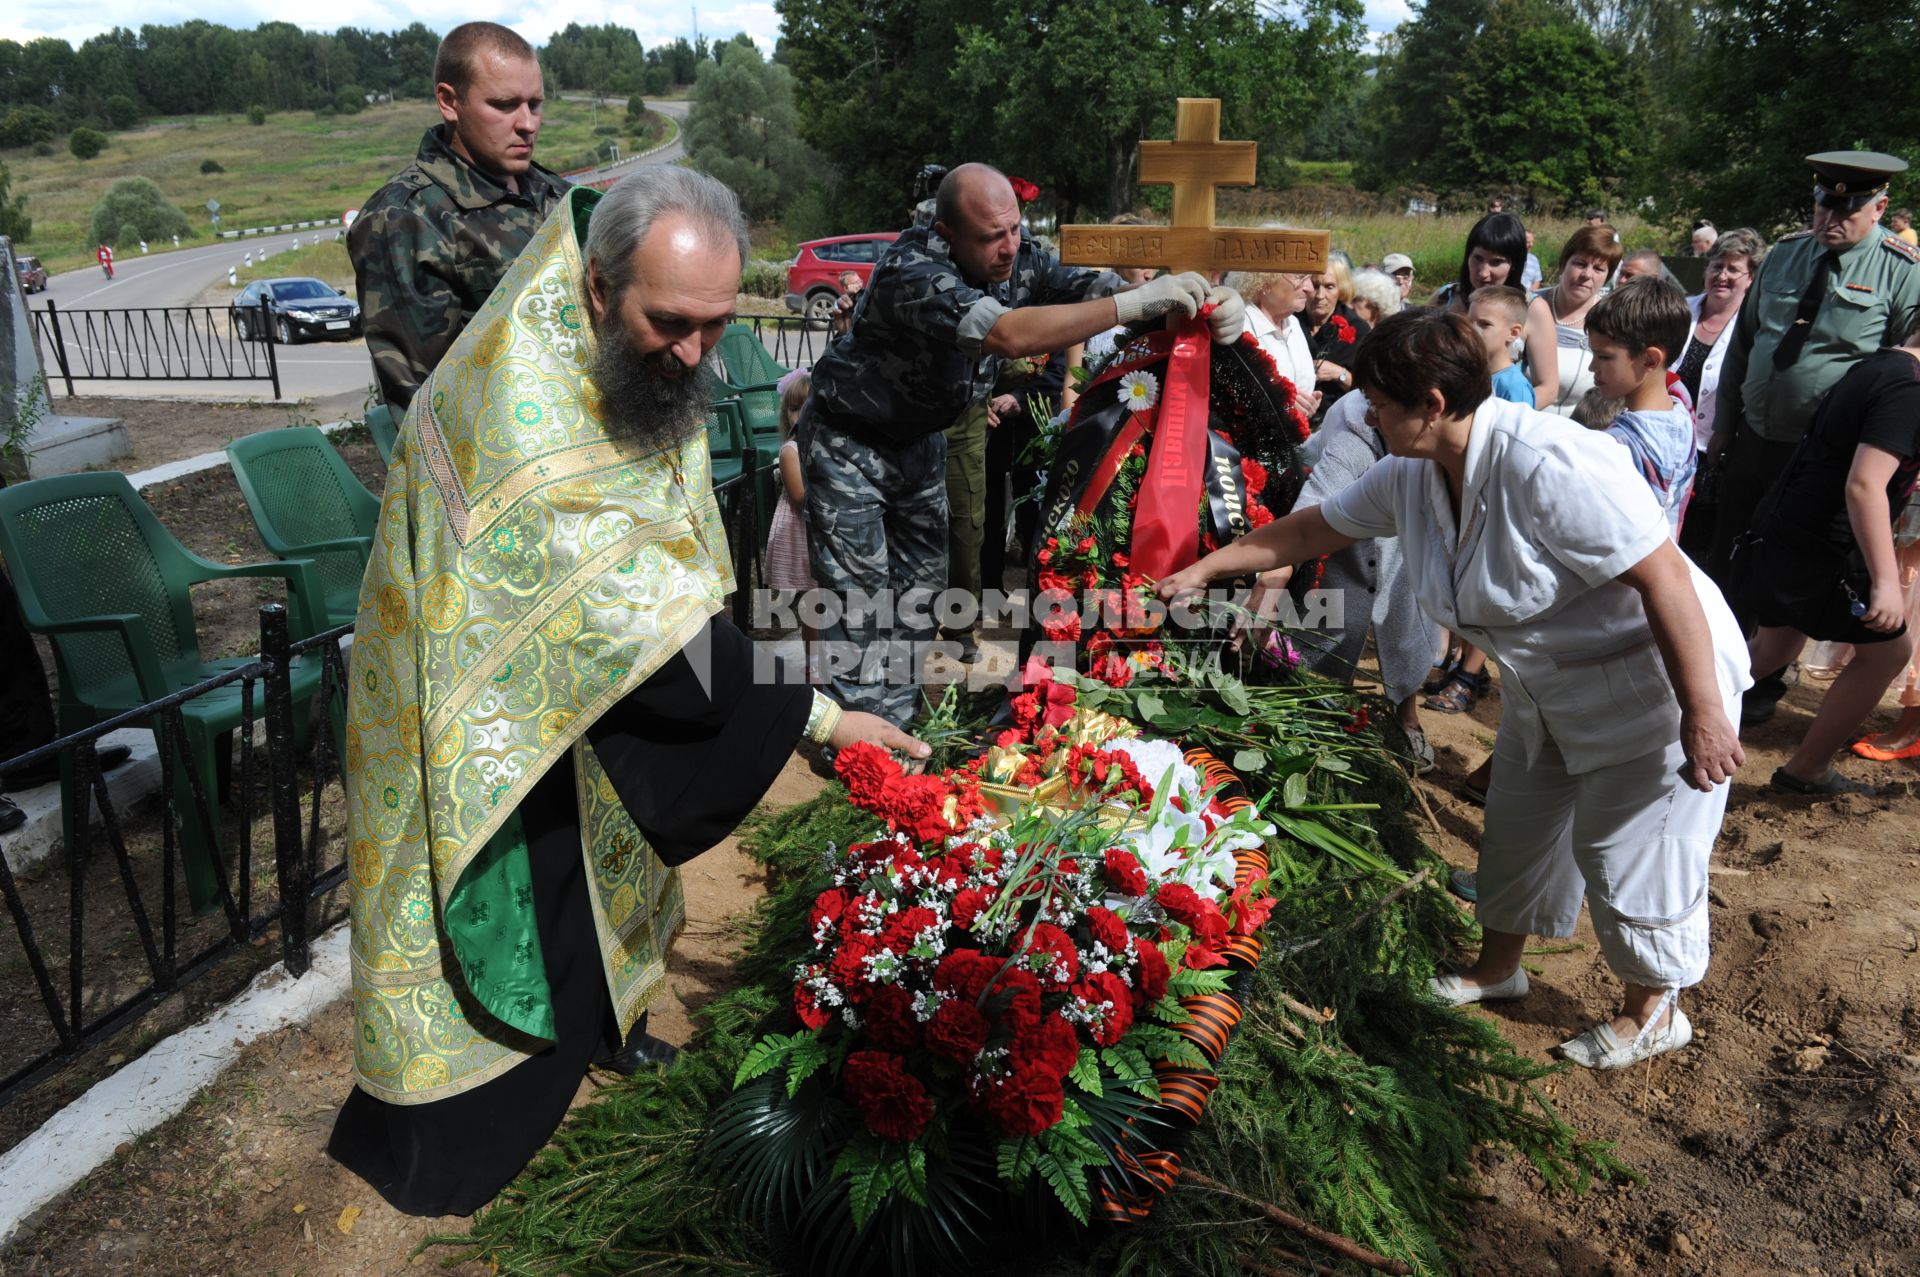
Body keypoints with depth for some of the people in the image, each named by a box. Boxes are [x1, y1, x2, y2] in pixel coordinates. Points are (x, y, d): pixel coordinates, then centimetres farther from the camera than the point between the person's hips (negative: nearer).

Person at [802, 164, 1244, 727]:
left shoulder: (1018, 257, -12)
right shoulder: (911, 273, -34)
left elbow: (1093, 286, -19)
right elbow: (1009, 334, -46)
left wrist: (1207, 302, -37)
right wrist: (1136, 303, -48)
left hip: (918, 440, 7)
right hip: (850, 441, -7)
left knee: (921, 585, 9)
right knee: (860, 592, -8)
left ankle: (897, 723, 21)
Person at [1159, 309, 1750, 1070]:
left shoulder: (1549, 465, -32)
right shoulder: (1410, 475, -6)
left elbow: (1664, 577, -30)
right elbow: (1312, 530, 6)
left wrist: (1704, 717, -28)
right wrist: (1202, 571, 6)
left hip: (1654, 677, -8)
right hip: (1551, 685, 8)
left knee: (1627, 852, 4)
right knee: (1519, 828, 19)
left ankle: (1653, 1013, 29)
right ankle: (1497, 969, 42)